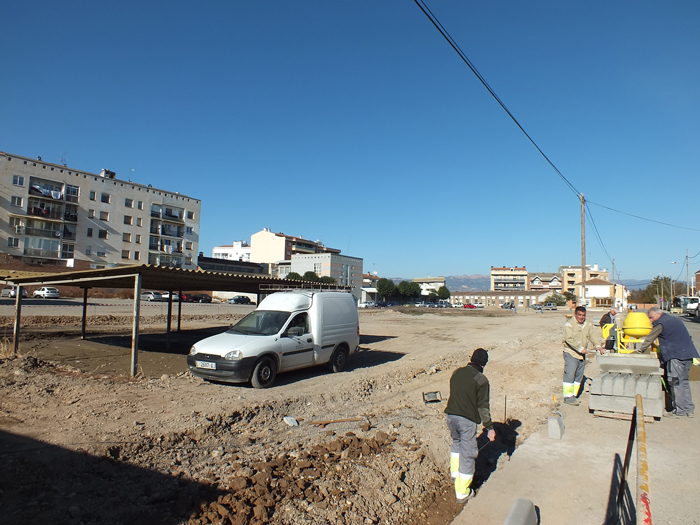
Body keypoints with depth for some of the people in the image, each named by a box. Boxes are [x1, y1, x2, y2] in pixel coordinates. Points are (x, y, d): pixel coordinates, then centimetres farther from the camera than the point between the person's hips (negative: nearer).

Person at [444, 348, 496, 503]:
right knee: (468, 454, 7)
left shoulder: (457, 373, 4)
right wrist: (489, 427, -1)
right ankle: (462, 493, 16)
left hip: (451, 416, 6)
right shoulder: (481, 380, -13)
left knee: (457, 443, 30)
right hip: (467, 420, -5)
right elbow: (483, 407, -11)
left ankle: (455, 473, 44)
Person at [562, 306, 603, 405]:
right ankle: (568, 396, -6)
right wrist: (580, 348, -22)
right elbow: (569, 339, -19)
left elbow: (594, 335, 4)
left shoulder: (588, 325, 12)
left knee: (579, 376, 10)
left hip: (582, 355, 7)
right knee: (569, 374, -10)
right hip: (571, 353, -7)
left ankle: (574, 395, 19)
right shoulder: (569, 324, -10)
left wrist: (598, 345, -14)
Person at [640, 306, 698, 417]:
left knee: (675, 382, -3)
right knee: (684, 381, 14)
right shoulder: (673, 319, 21)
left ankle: (681, 410, -1)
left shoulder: (660, 323, -7)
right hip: (688, 354, 9)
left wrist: (641, 349, 11)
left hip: (676, 356, -9)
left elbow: (649, 339, -1)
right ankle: (689, 408, 15)